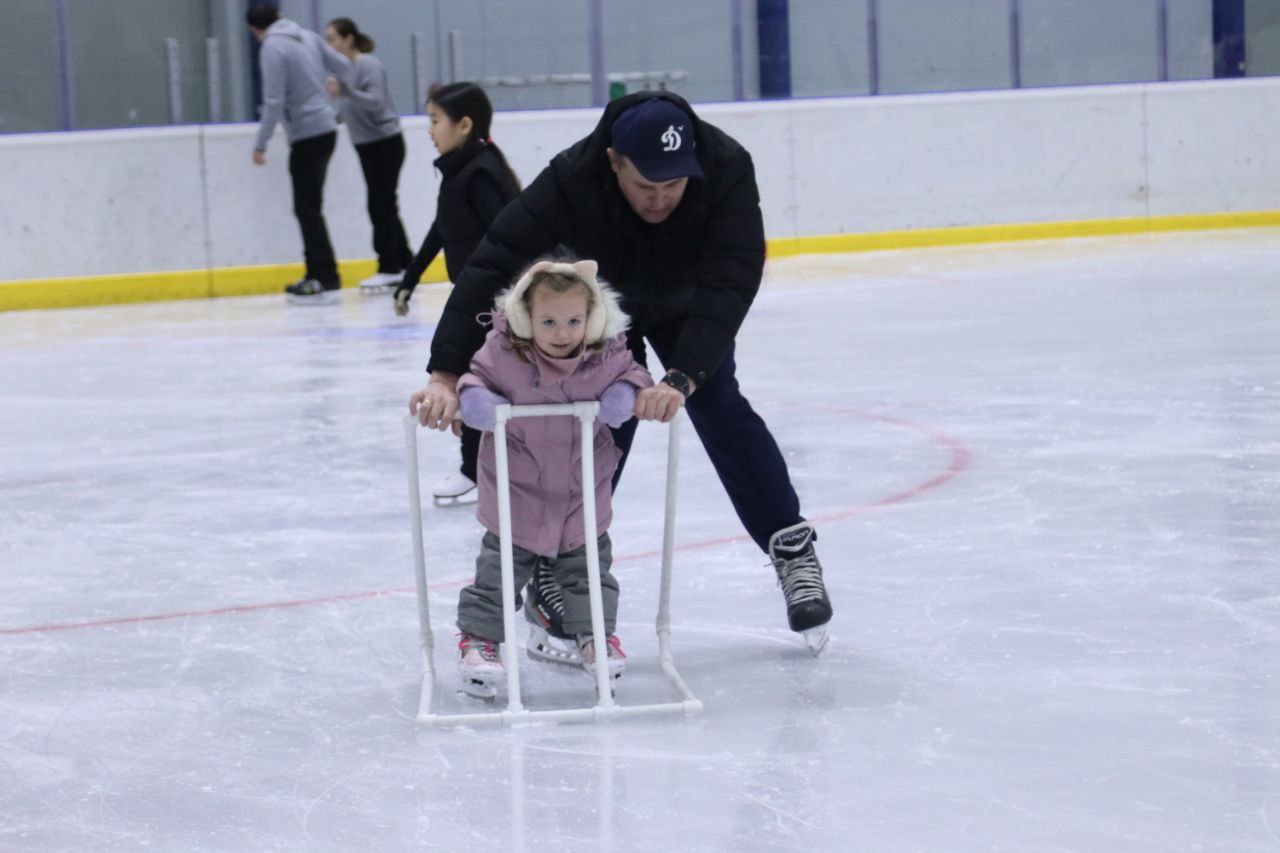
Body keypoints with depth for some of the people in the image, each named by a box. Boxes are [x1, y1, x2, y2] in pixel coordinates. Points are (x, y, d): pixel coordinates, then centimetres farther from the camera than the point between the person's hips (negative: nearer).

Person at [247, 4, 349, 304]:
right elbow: (343, 66, 12)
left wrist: (261, 144, -10)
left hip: (306, 135, -8)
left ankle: (326, 279, -8)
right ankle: (316, 274, 15)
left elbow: (274, 101, -16)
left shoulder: (273, 48, -12)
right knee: (309, 207, 13)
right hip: (326, 128, 8)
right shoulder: (308, 37, 7)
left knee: (308, 209, -5)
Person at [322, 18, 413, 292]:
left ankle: (389, 268, -3)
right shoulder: (346, 68, 8)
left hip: (385, 144, -9)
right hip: (367, 146, 9)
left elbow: (376, 101, -26)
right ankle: (403, 263, 20)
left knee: (380, 206, -8)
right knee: (385, 207, 13)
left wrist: (344, 92, -37)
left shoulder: (368, 65, -16)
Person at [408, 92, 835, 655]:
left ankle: (792, 550, 5)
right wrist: (447, 374, -54)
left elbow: (729, 283, -44)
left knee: (719, 408, -7)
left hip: (686, 305, 1)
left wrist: (682, 378, -57)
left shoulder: (726, 169, -39)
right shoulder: (573, 180, -41)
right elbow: (493, 266, -44)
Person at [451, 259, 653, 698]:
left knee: (588, 566, 16)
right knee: (499, 569, 5)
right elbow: (473, 376, -4)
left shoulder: (605, 356, -13)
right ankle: (479, 638, 18)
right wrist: (472, 398, -26)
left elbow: (631, 372, 3)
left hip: (583, 494, 2)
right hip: (517, 493, -2)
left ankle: (595, 633, 33)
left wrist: (627, 392, -19)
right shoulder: (502, 353, -18)